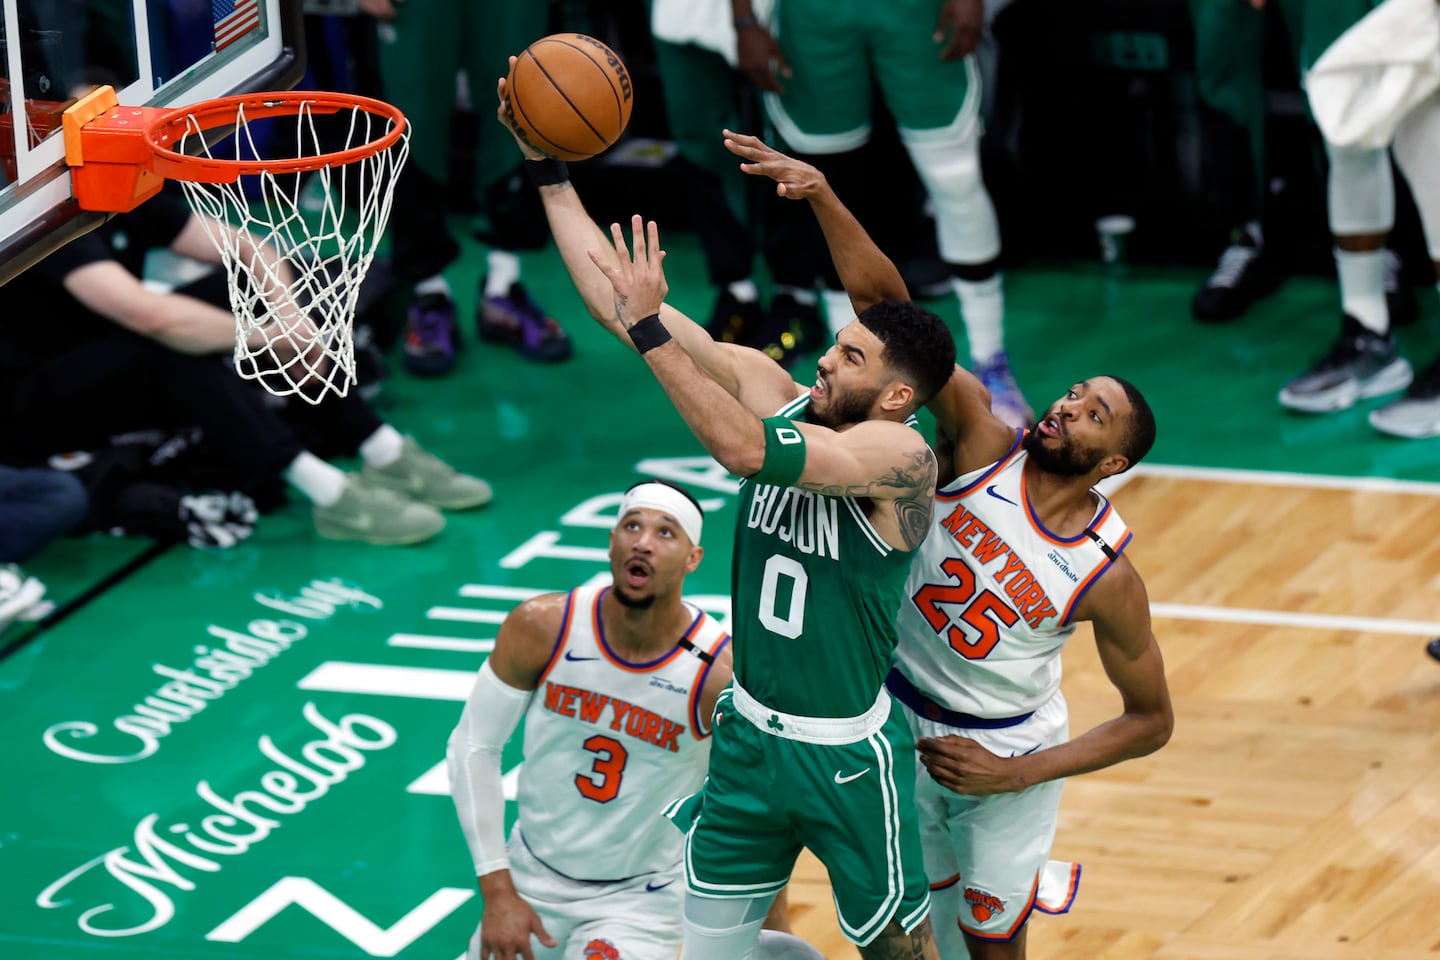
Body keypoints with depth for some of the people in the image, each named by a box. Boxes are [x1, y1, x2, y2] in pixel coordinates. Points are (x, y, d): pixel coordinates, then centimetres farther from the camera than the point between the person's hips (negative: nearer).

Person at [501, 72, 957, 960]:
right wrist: (549, 171, -13)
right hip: (749, 731, 6)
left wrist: (650, 330, -38)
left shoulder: (899, 454, -23)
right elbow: (618, 298, -7)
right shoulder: (776, 391, -4)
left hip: (848, 757, -6)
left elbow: (747, 451, -38)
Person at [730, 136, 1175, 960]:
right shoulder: (982, 443, -18)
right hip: (900, 722, 3)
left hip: (1005, 751, -3)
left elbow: (1151, 720, -10)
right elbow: (886, 306, -27)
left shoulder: (1107, 576, -21)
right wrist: (823, 196, -40)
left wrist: (1019, 775, -18)